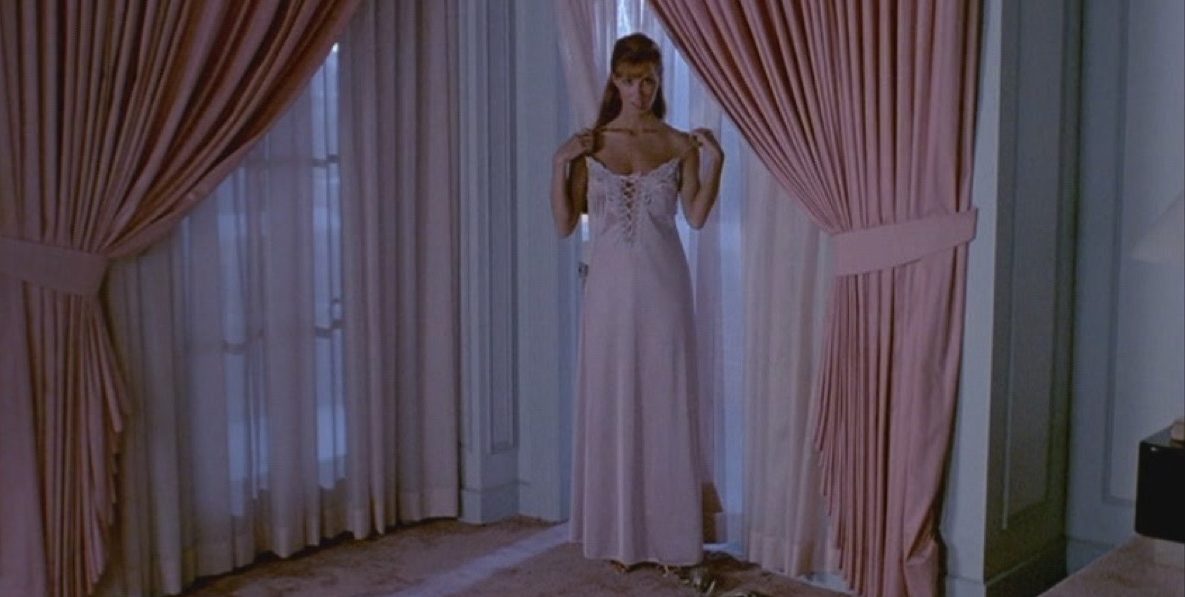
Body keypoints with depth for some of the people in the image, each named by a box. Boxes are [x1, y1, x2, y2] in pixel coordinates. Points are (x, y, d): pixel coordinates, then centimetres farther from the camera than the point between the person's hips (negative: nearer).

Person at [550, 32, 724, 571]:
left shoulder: (680, 144, 3)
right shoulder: (589, 145, 3)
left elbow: (696, 217, -7)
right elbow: (565, 224, 0)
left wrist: (714, 160, -16)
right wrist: (560, 163, -9)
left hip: (663, 287, -1)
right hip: (610, 287, 1)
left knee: (665, 406, 2)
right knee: (612, 406, 4)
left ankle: (669, 536, 12)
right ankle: (619, 536, 15)